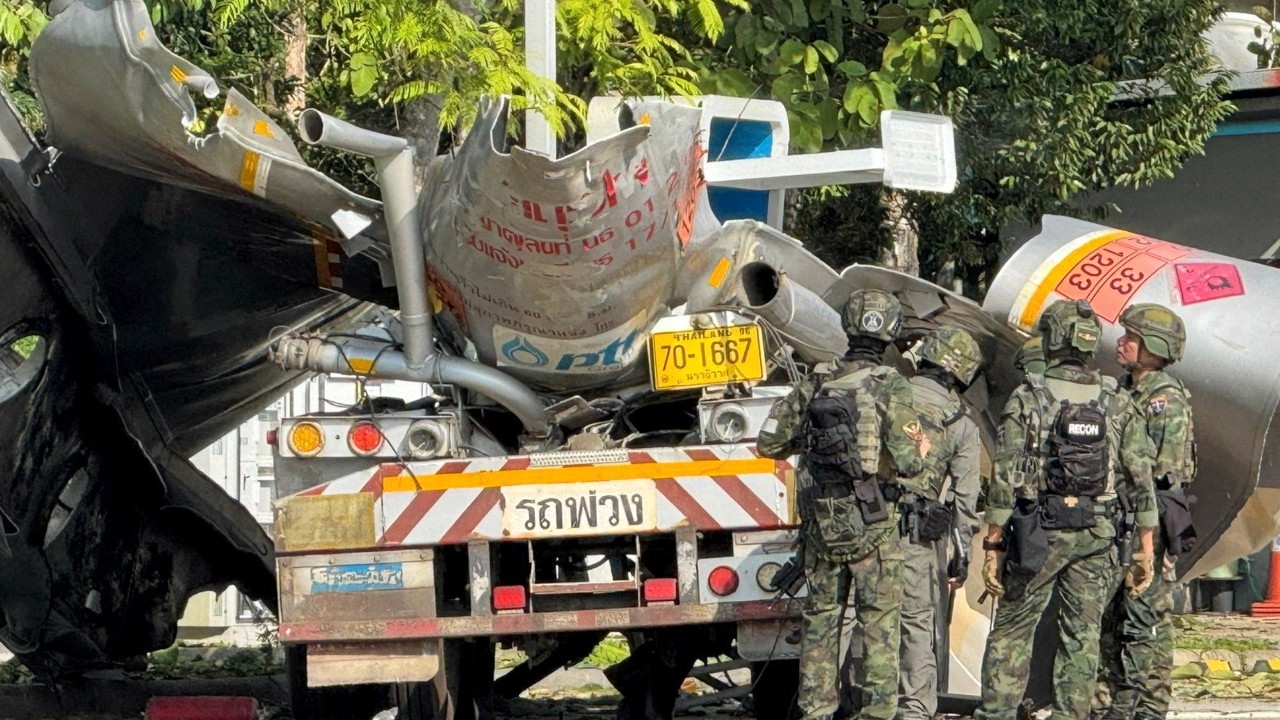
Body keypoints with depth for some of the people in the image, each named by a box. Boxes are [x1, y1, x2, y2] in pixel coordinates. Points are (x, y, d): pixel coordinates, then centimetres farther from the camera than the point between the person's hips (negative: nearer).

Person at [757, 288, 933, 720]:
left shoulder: (814, 388, 4)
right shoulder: (890, 389, -11)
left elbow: (769, 444, 9)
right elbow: (907, 461, -16)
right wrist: (921, 457, 6)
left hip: (821, 523, 4)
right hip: (872, 526, -4)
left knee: (821, 617, 12)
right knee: (879, 620, 2)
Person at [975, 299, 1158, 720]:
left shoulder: (1028, 399, -6)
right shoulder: (1117, 404, 3)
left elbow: (1005, 479, -9)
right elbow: (1141, 480, 2)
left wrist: (993, 546, -4)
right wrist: (1145, 552, 7)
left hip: (1037, 531, -2)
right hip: (1096, 535, 2)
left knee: (1011, 632, 6)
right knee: (1081, 637, 6)